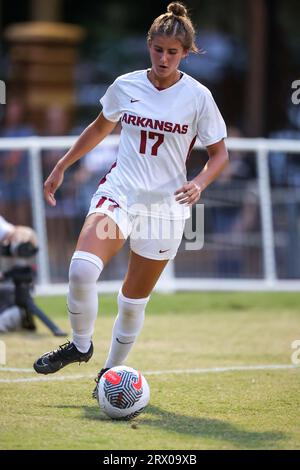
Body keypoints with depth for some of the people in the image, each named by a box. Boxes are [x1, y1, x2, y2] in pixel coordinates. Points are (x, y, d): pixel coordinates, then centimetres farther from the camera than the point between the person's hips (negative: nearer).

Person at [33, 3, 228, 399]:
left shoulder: (198, 97, -6)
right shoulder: (125, 86, 1)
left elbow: (219, 154, 2)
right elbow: (100, 128, 20)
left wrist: (199, 183, -17)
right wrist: (61, 167, 21)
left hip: (165, 205, -1)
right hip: (119, 192, 1)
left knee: (135, 298, 6)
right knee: (82, 268, -24)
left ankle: (112, 371, 26)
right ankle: (80, 345, 0)